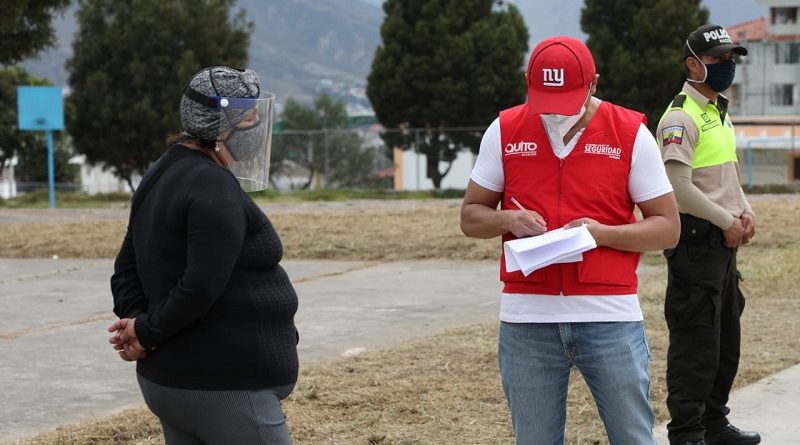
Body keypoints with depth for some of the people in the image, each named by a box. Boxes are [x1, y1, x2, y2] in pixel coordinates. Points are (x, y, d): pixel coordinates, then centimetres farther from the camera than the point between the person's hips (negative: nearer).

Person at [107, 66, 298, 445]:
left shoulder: (162, 177, 13)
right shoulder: (215, 188, -18)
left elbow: (127, 268, 16)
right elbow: (201, 287, -26)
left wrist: (136, 321, -1)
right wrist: (148, 332, -12)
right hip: (226, 389, -10)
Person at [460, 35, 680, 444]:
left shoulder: (631, 134, -1)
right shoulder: (504, 132, 5)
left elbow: (667, 228, 1)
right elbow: (471, 216, 12)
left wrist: (602, 233, -15)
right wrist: (507, 220, -10)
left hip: (611, 317, -2)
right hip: (526, 320, 2)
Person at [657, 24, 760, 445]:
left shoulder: (721, 114, 16)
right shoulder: (680, 117, -14)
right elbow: (679, 186, -21)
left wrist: (745, 212, 7)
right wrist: (726, 222, -15)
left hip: (724, 241, 10)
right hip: (695, 241, -10)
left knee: (726, 340, 16)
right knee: (695, 343, -6)